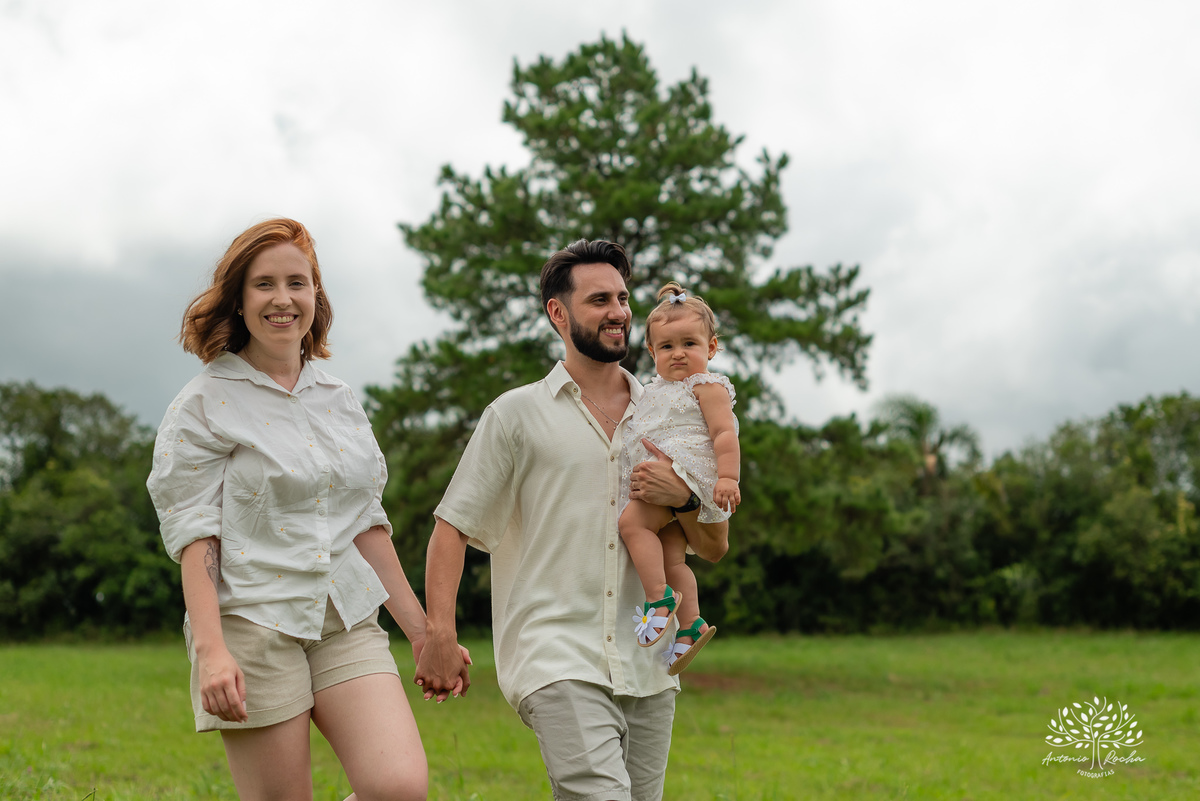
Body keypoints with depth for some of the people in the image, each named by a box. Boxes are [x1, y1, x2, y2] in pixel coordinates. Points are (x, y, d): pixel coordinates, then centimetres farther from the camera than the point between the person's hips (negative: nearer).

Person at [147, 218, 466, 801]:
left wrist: (422, 633, 15)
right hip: (253, 625, -4)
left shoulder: (339, 401, 16)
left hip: (348, 623, 4)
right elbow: (193, 536, -7)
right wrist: (211, 649, -19)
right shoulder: (205, 406, 0)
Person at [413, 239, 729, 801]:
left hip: (646, 670, 5)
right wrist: (439, 633, -10)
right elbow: (452, 528, 2)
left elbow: (715, 547, 16)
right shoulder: (517, 414, 5)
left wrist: (685, 498, -5)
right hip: (556, 661, -4)